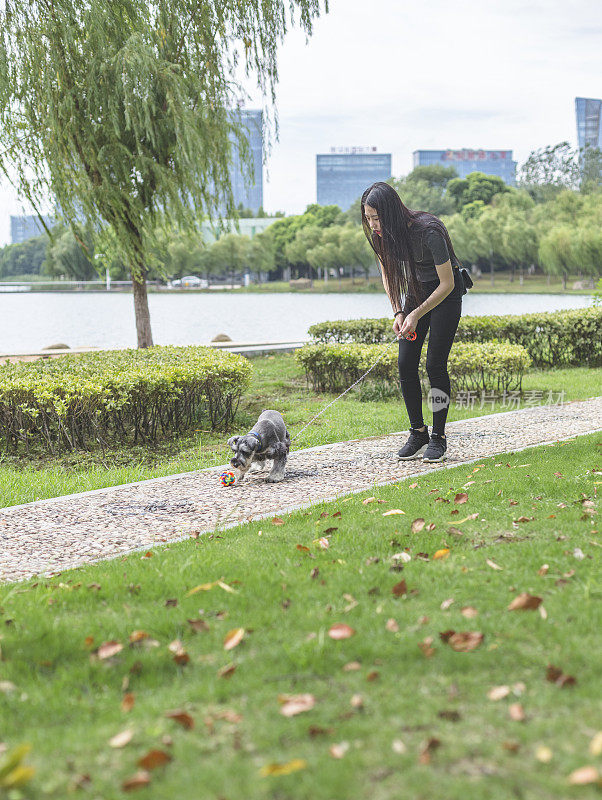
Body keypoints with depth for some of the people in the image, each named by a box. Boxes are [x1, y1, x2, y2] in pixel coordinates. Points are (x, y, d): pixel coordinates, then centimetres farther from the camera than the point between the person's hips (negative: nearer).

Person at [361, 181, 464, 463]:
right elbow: (387, 272, 4)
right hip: (416, 289, 6)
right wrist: (398, 312, -7)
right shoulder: (380, 233, -14)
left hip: (446, 292, -6)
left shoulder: (428, 231, -32)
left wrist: (416, 315, -23)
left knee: (435, 364, -11)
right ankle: (418, 433, 8)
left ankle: (438, 437, 0)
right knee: (406, 363, -4)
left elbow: (447, 283, -23)